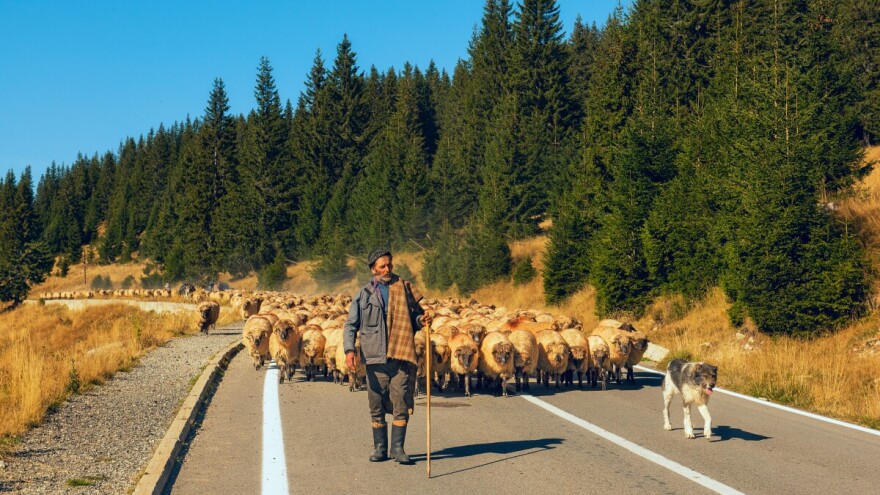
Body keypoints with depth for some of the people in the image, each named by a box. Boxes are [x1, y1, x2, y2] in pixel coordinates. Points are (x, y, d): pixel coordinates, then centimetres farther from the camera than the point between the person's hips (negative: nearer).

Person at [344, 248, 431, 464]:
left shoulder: (404, 288, 7)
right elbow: (351, 325, 4)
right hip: (375, 357, 0)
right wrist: (349, 350, -9)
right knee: (377, 406, 6)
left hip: (401, 357, 0)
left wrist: (420, 320, -8)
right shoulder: (364, 294, 5)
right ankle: (379, 448, 18)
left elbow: (415, 314, 16)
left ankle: (397, 447, 9)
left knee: (401, 404, -1)